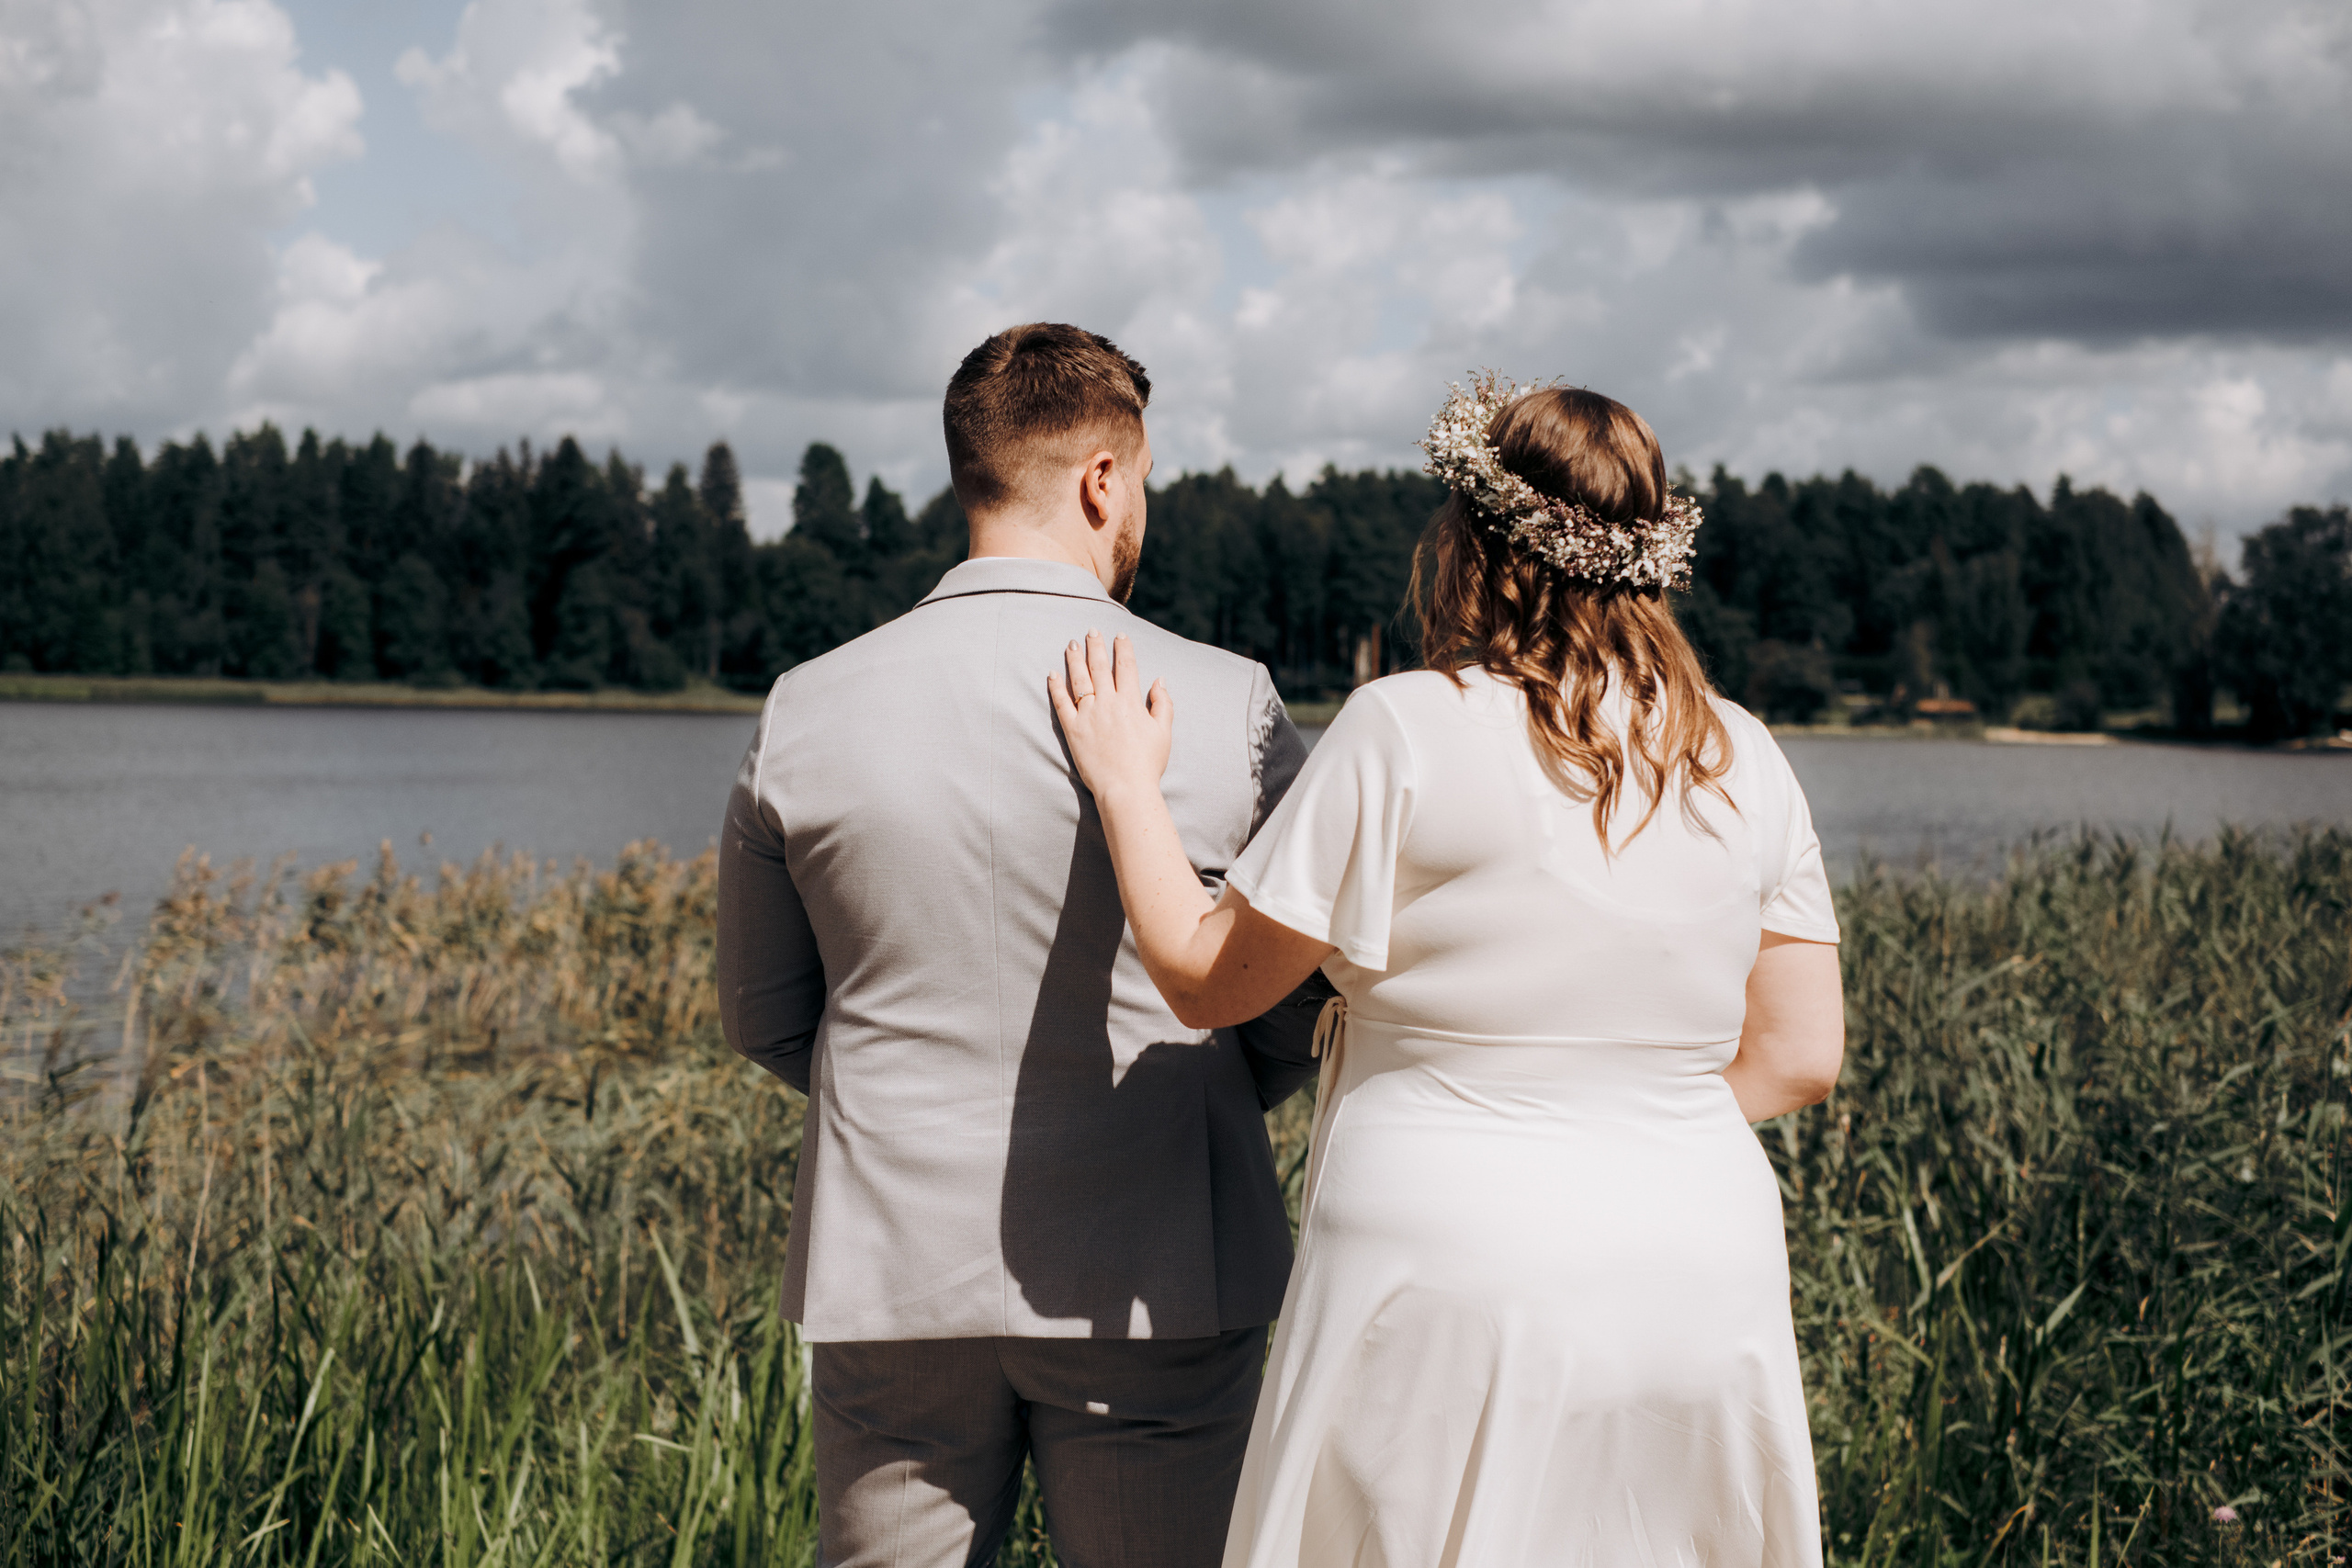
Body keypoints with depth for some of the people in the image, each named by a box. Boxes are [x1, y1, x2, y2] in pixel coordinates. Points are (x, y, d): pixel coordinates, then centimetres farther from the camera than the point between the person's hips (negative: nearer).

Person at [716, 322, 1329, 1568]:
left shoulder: (805, 713, -1)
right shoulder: (1227, 709, -9)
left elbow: (761, 1018, 9)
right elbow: (1306, 1013, 0)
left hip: (892, 1278, 2)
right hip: (1146, 1281, -2)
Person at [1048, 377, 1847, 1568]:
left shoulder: (1407, 730, -9)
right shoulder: (1744, 762, 5)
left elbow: (1208, 975, -3)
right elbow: (1801, 1056, 7)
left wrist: (1126, 783, 10)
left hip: (1451, 1279, -4)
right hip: (1697, 1282, 5)